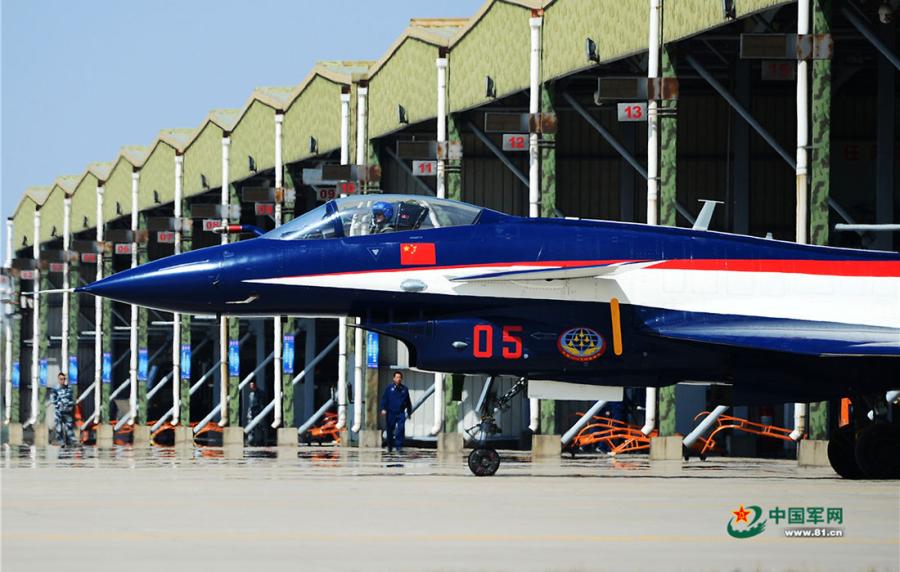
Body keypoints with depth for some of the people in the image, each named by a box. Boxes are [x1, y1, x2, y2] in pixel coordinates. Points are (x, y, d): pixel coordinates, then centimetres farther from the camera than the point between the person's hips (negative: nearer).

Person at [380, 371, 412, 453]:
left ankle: (399, 446, -13)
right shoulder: (389, 388, 4)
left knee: (401, 429, -14)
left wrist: (409, 412, 19)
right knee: (390, 430, 8)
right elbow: (384, 399, 3)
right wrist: (383, 409, -9)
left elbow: (408, 402, 18)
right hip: (391, 412, 0)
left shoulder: (404, 389, 10)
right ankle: (389, 447, 24)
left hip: (401, 413, 1)